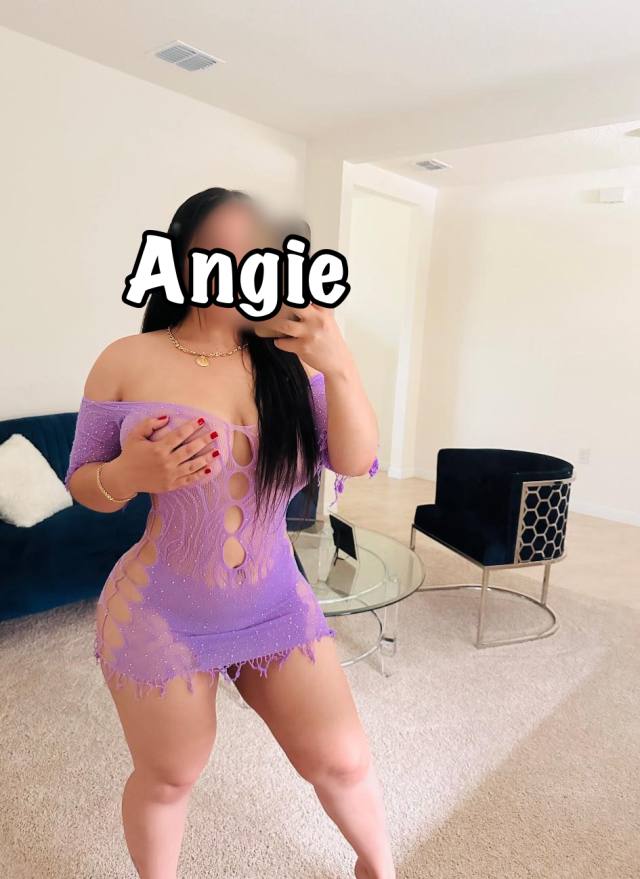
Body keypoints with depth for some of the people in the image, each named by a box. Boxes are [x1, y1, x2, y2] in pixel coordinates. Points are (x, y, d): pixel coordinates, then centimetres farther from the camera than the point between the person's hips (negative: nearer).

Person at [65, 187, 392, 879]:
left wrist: (340, 367, -26)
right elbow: (83, 485, -1)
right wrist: (129, 475, -24)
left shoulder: (291, 362, -5)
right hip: (163, 615, -1)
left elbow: (356, 463, -11)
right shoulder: (128, 362, -9)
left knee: (342, 760, 9)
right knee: (169, 777, 17)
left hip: (278, 604, 2)